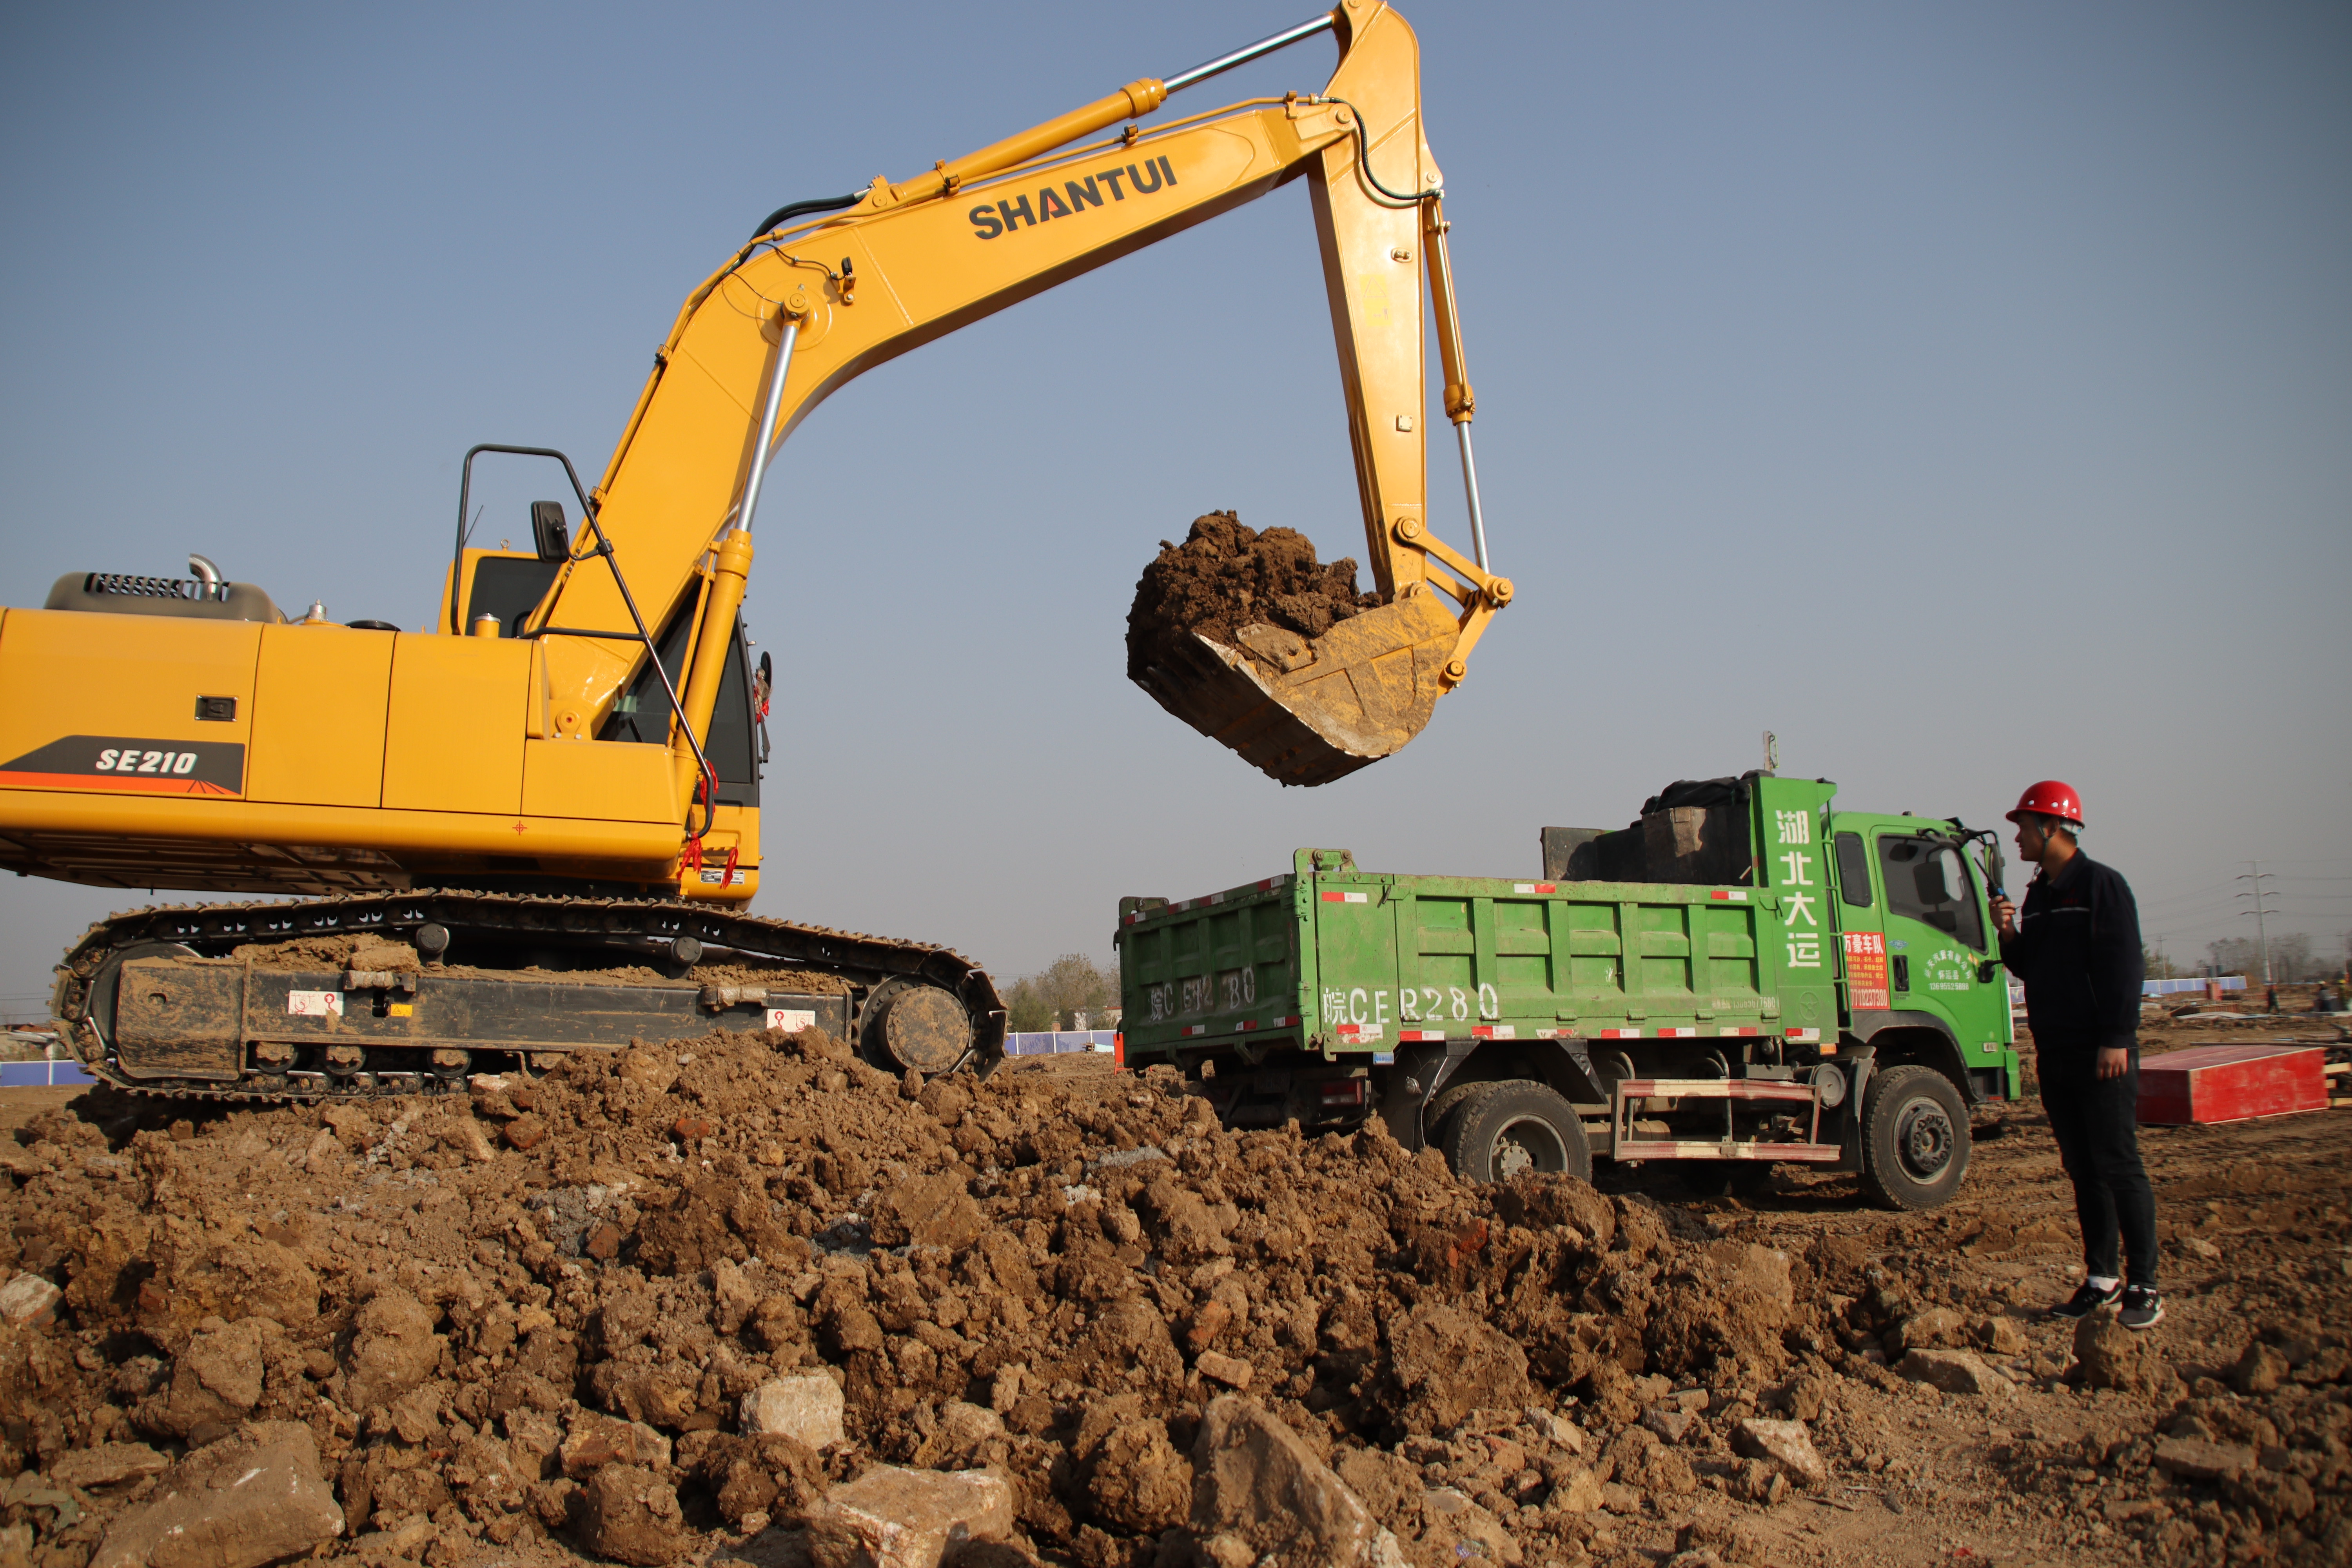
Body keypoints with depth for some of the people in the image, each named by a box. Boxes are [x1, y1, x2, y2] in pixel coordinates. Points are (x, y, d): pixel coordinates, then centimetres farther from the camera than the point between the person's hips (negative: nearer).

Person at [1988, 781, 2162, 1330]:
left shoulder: (2101, 884, -8)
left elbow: (2123, 965, -14)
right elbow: (2029, 968, 20)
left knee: (2118, 1165, -5)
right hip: (2055, 1053, 8)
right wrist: (2008, 935, 1)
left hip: (2101, 1053, -8)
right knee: (2083, 1169, 10)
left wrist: (2117, 1039, -19)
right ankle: (2102, 1279, 17)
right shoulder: (2038, 894, 16)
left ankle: (2144, 1286, 1)